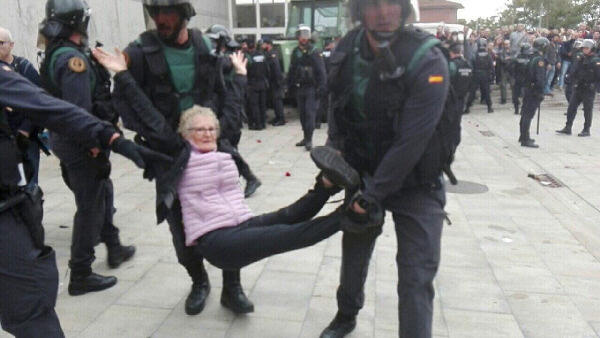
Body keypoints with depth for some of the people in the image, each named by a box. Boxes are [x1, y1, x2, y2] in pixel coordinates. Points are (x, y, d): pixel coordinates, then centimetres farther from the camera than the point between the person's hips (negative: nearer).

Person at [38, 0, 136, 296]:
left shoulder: (54, 55, 11)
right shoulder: (73, 58, -20)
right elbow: (81, 113, -26)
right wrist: (97, 152, -23)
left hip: (64, 137, 10)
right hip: (80, 142, -10)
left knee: (103, 193, 23)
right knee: (90, 207, 0)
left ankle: (114, 249, 38)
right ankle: (80, 276, 11)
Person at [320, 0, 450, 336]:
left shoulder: (428, 62, -24)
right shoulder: (347, 50, -6)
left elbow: (411, 141, -26)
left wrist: (374, 194, -22)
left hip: (415, 182, -5)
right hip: (362, 173, 5)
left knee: (416, 277, -7)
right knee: (354, 250, 22)